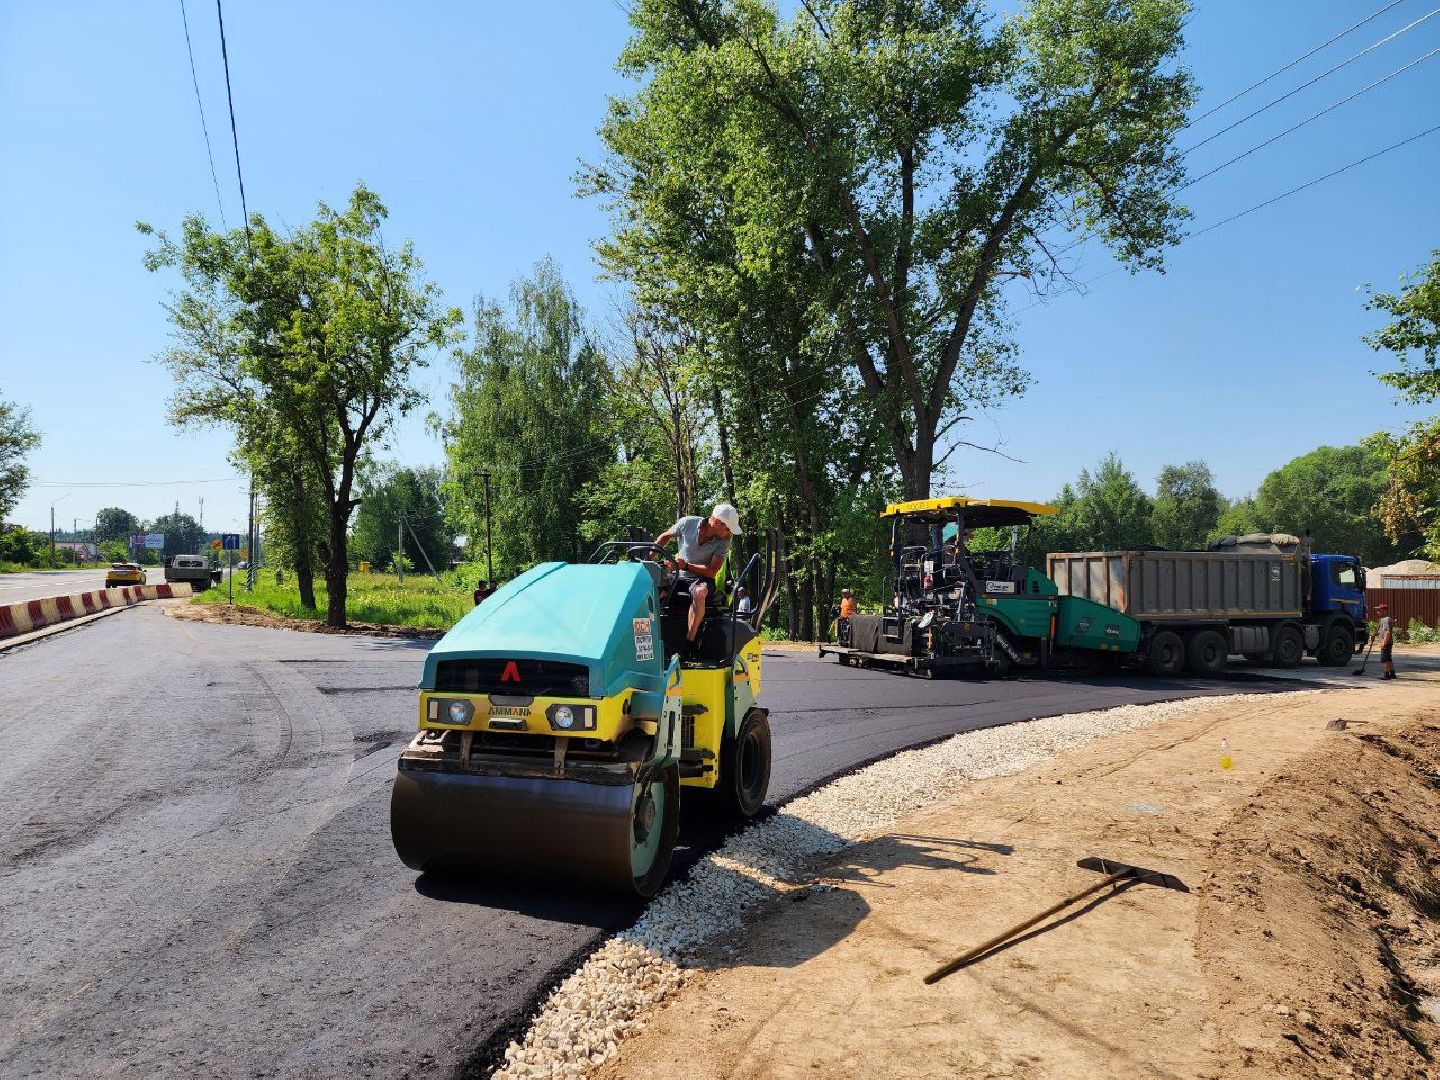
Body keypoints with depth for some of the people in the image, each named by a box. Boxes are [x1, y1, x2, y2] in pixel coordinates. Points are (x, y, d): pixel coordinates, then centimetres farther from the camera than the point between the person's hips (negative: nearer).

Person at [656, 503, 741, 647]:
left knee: (699, 592, -39)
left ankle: (690, 642, -34)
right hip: (678, 576, 2)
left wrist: (686, 566, -26)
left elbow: (712, 571, -15)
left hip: (703, 579, -2)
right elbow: (665, 537, 11)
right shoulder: (688, 523, -7)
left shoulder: (723, 541, -9)